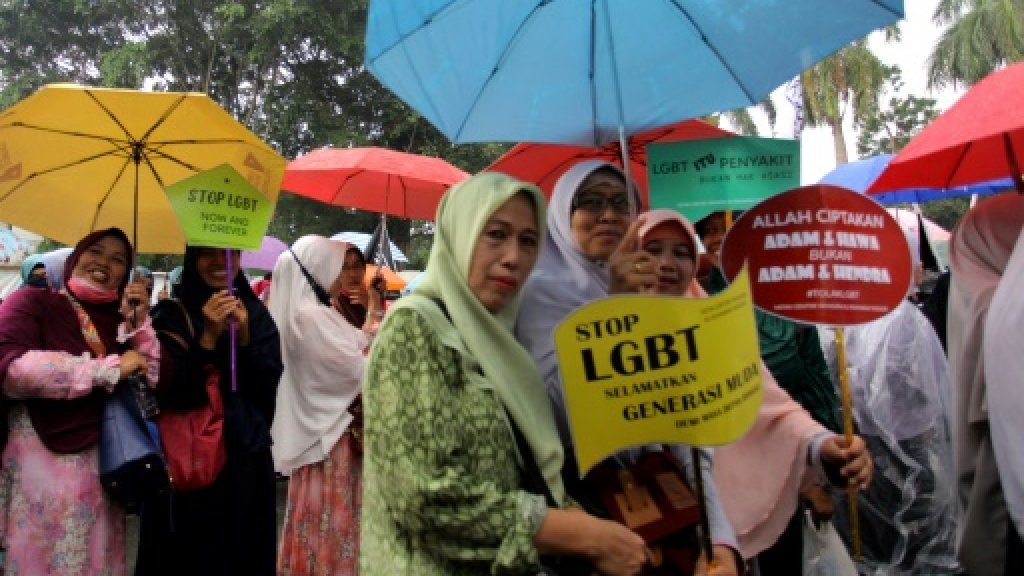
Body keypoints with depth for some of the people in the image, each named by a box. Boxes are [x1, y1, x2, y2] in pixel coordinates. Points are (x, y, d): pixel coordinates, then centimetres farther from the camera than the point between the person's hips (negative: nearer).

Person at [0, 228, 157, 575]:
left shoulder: (121, 320, 13)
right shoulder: (31, 303, -2)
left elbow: (157, 383, 4)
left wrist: (139, 321, -6)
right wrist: (110, 368, -19)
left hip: (103, 466, 5)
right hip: (40, 462, -4)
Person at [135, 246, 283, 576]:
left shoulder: (256, 313, 6)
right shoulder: (170, 315, -3)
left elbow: (268, 385, -2)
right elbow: (168, 391, -12)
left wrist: (244, 336, -17)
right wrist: (208, 337, -22)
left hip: (246, 455, 3)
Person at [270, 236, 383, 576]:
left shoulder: (321, 313, 12)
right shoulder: (309, 316, -18)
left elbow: (350, 365, 11)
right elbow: (364, 369, -20)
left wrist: (369, 313, 2)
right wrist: (373, 315, -10)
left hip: (330, 433, 9)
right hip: (333, 438, -9)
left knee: (325, 527, 16)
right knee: (332, 527, 0)